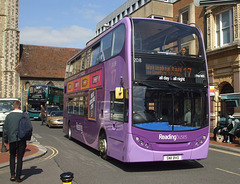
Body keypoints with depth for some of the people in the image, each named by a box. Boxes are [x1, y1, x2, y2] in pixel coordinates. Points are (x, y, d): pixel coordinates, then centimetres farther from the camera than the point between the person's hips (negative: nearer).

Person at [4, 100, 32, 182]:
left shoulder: (8, 116, 0)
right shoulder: (25, 116, -3)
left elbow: (5, 129, 2)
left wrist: (6, 139, 13)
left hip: (12, 139, 1)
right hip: (21, 139, -1)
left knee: (12, 156, 19)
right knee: (19, 158, 6)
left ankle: (12, 175, 12)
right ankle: (18, 177, 8)